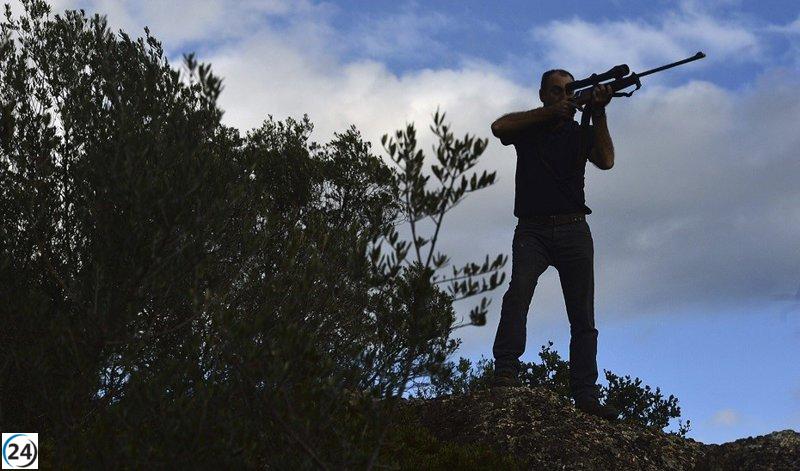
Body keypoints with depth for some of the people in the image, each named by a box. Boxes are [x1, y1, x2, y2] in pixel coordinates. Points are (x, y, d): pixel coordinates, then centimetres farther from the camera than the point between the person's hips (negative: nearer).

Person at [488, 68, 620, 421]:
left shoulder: (582, 132, 14)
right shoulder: (528, 126, 12)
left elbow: (606, 161, -5)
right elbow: (499, 127, -11)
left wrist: (598, 112, -13)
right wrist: (550, 112, -12)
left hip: (573, 231, 2)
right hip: (532, 230, -2)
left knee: (583, 318, -3)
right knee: (519, 290, -27)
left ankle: (586, 396, -4)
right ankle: (506, 372, -33)